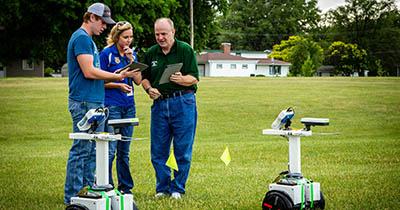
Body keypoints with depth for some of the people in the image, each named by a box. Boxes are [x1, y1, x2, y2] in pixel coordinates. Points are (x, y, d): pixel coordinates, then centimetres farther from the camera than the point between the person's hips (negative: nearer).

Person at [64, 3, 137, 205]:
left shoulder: (88, 39, 20)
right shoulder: (82, 37, -11)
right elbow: (89, 71, -19)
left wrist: (114, 79, 15)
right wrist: (117, 76, -11)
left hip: (94, 103, 10)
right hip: (84, 103, -10)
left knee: (92, 150, 12)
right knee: (81, 150, -7)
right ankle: (72, 197, -2)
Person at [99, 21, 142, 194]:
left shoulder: (131, 54, 12)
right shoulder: (107, 54, -4)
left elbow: (138, 80, 4)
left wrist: (131, 60, -6)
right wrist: (118, 85, -16)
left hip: (129, 106, 5)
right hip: (111, 106, -5)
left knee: (124, 151, 11)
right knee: (110, 149, -8)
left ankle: (125, 187, 17)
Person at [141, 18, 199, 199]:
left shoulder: (185, 50, -3)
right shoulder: (151, 53, 11)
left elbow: (194, 78, -7)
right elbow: (144, 77, 18)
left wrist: (181, 79, -27)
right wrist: (149, 89, -3)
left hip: (183, 102, -4)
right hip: (159, 103, 4)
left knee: (182, 150, 0)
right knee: (158, 151, 6)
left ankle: (178, 189, 10)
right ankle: (162, 188, 17)